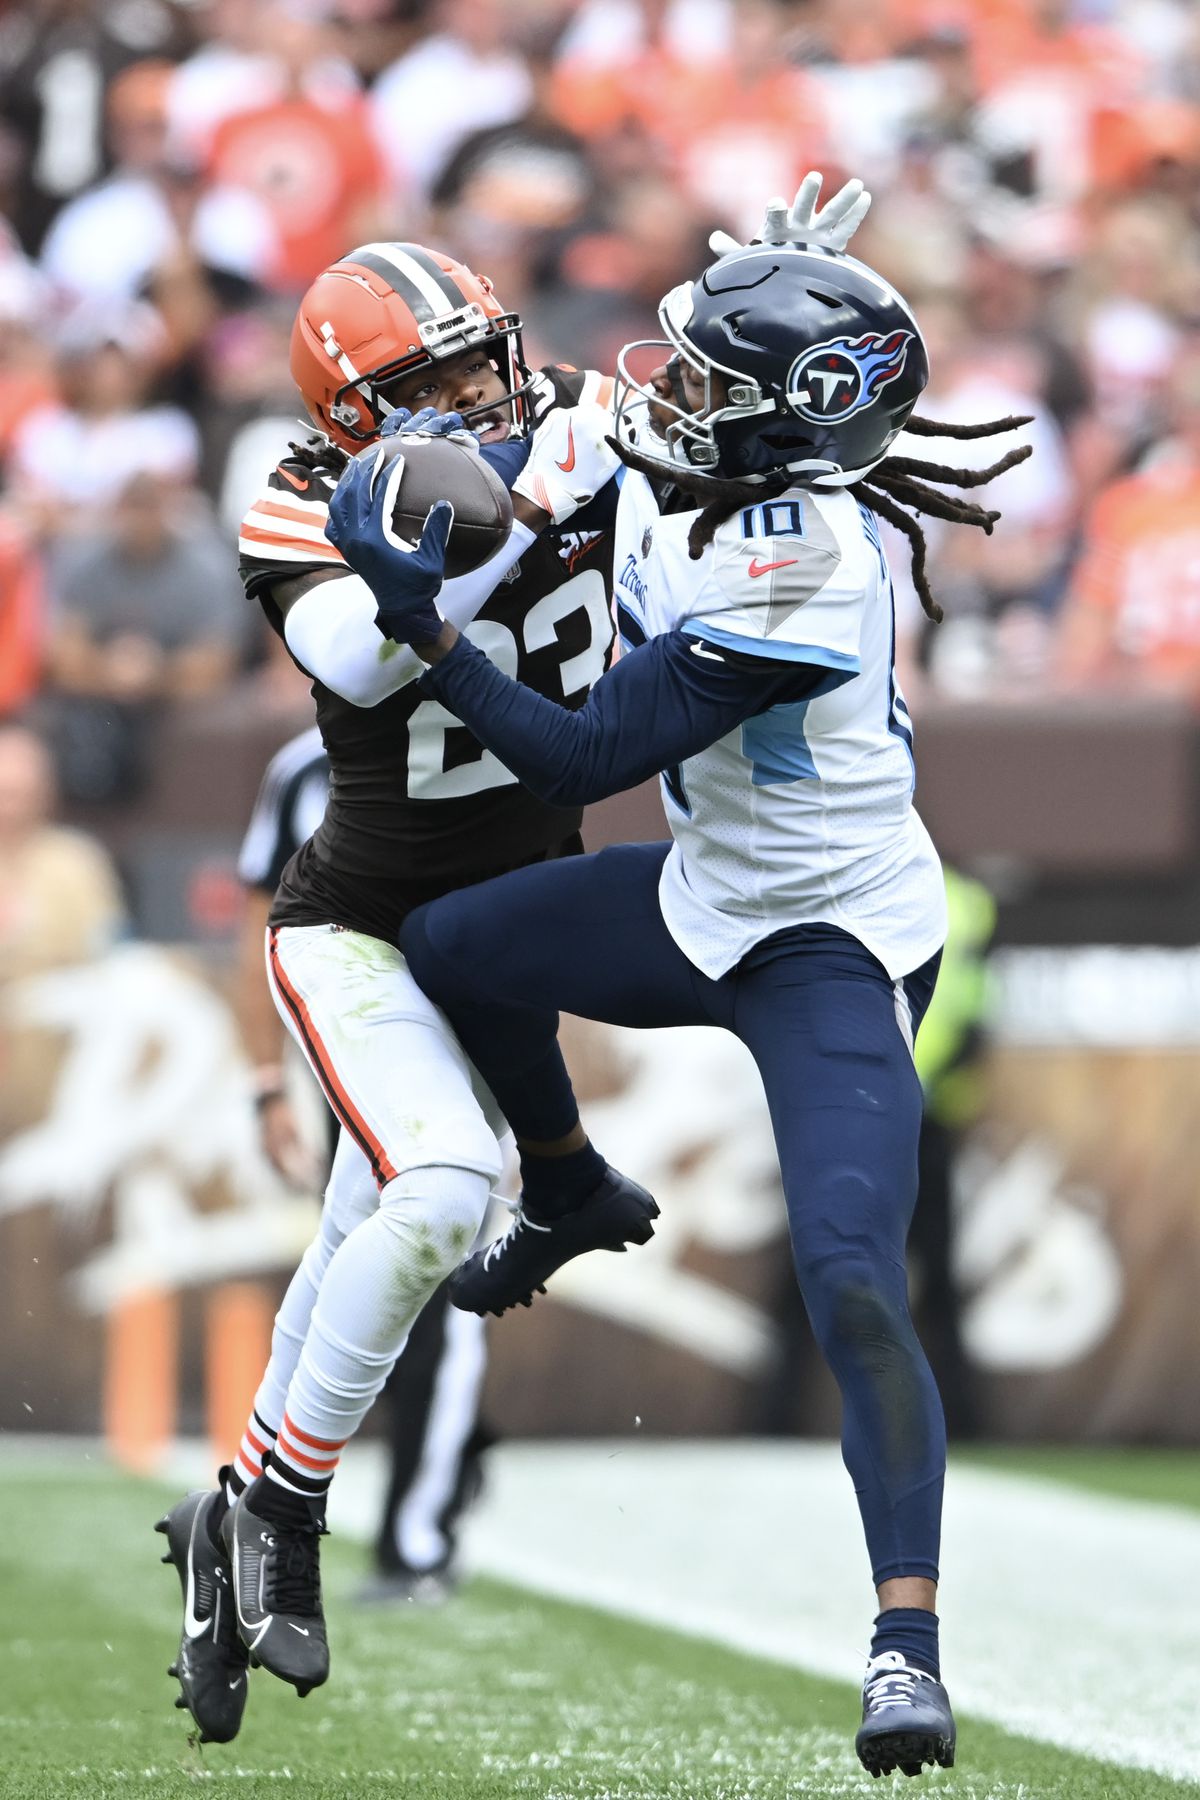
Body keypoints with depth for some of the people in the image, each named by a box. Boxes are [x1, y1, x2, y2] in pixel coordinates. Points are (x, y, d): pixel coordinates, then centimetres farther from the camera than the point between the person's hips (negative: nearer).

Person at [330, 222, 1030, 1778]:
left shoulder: (791, 574, -33)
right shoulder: (669, 483, -7)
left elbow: (586, 762, -28)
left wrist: (423, 625, -29)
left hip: (837, 954, -9)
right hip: (711, 895, 9)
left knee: (851, 1283, -22)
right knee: (449, 951, 20)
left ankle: (910, 1645, -24)